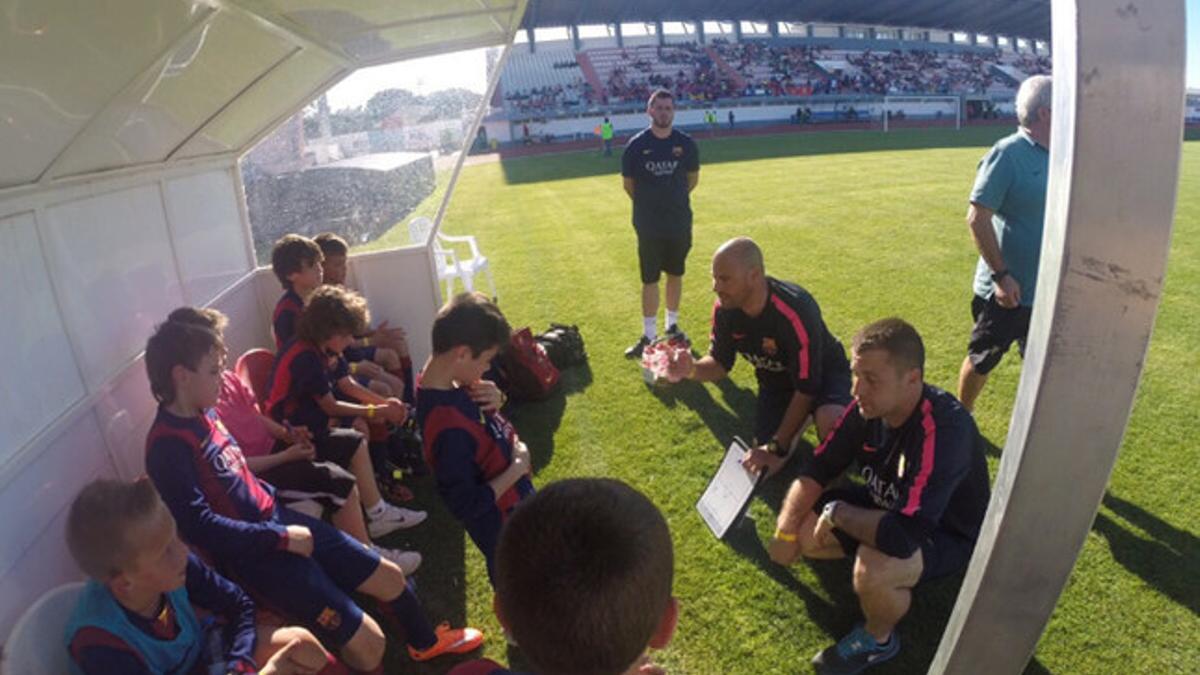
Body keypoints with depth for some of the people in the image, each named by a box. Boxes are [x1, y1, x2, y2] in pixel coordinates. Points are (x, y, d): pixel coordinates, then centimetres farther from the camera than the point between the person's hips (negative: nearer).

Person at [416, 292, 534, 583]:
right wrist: (517, 468, -23)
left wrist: (494, 402, -15)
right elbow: (466, 505, -32)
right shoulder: (449, 428, -39)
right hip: (500, 522, -8)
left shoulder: (447, 384, -13)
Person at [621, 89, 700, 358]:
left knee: (675, 275, 14)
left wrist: (673, 200, 11)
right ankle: (649, 336, 11)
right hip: (649, 225, -2)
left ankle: (672, 325, 31)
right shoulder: (636, 145, -7)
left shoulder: (686, 143, -3)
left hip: (680, 223, 2)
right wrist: (651, 205, 9)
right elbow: (629, 184, 3)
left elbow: (693, 179, 11)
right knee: (649, 280, 2)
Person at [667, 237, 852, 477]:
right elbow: (720, 364, -6)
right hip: (776, 380, 5)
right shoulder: (724, 308, -20)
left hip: (823, 373, -4)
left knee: (829, 422, -38)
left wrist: (777, 448, -25)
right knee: (766, 465, -6)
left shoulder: (795, 311, -37)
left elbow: (806, 388, -30)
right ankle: (797, 421, 23)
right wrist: (692, 370, -31)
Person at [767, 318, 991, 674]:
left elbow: (904, 535, -43)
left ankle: (878, 640, -1)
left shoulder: (944, 429, -37)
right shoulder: (868, 405, -16)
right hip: (889, 505, 6)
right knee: (802, 532, -8)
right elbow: (818, 468, -5)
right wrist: (786, 530, -16)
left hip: (950, 532, -6)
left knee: (874, 569, -34)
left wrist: (837, 513, -27)